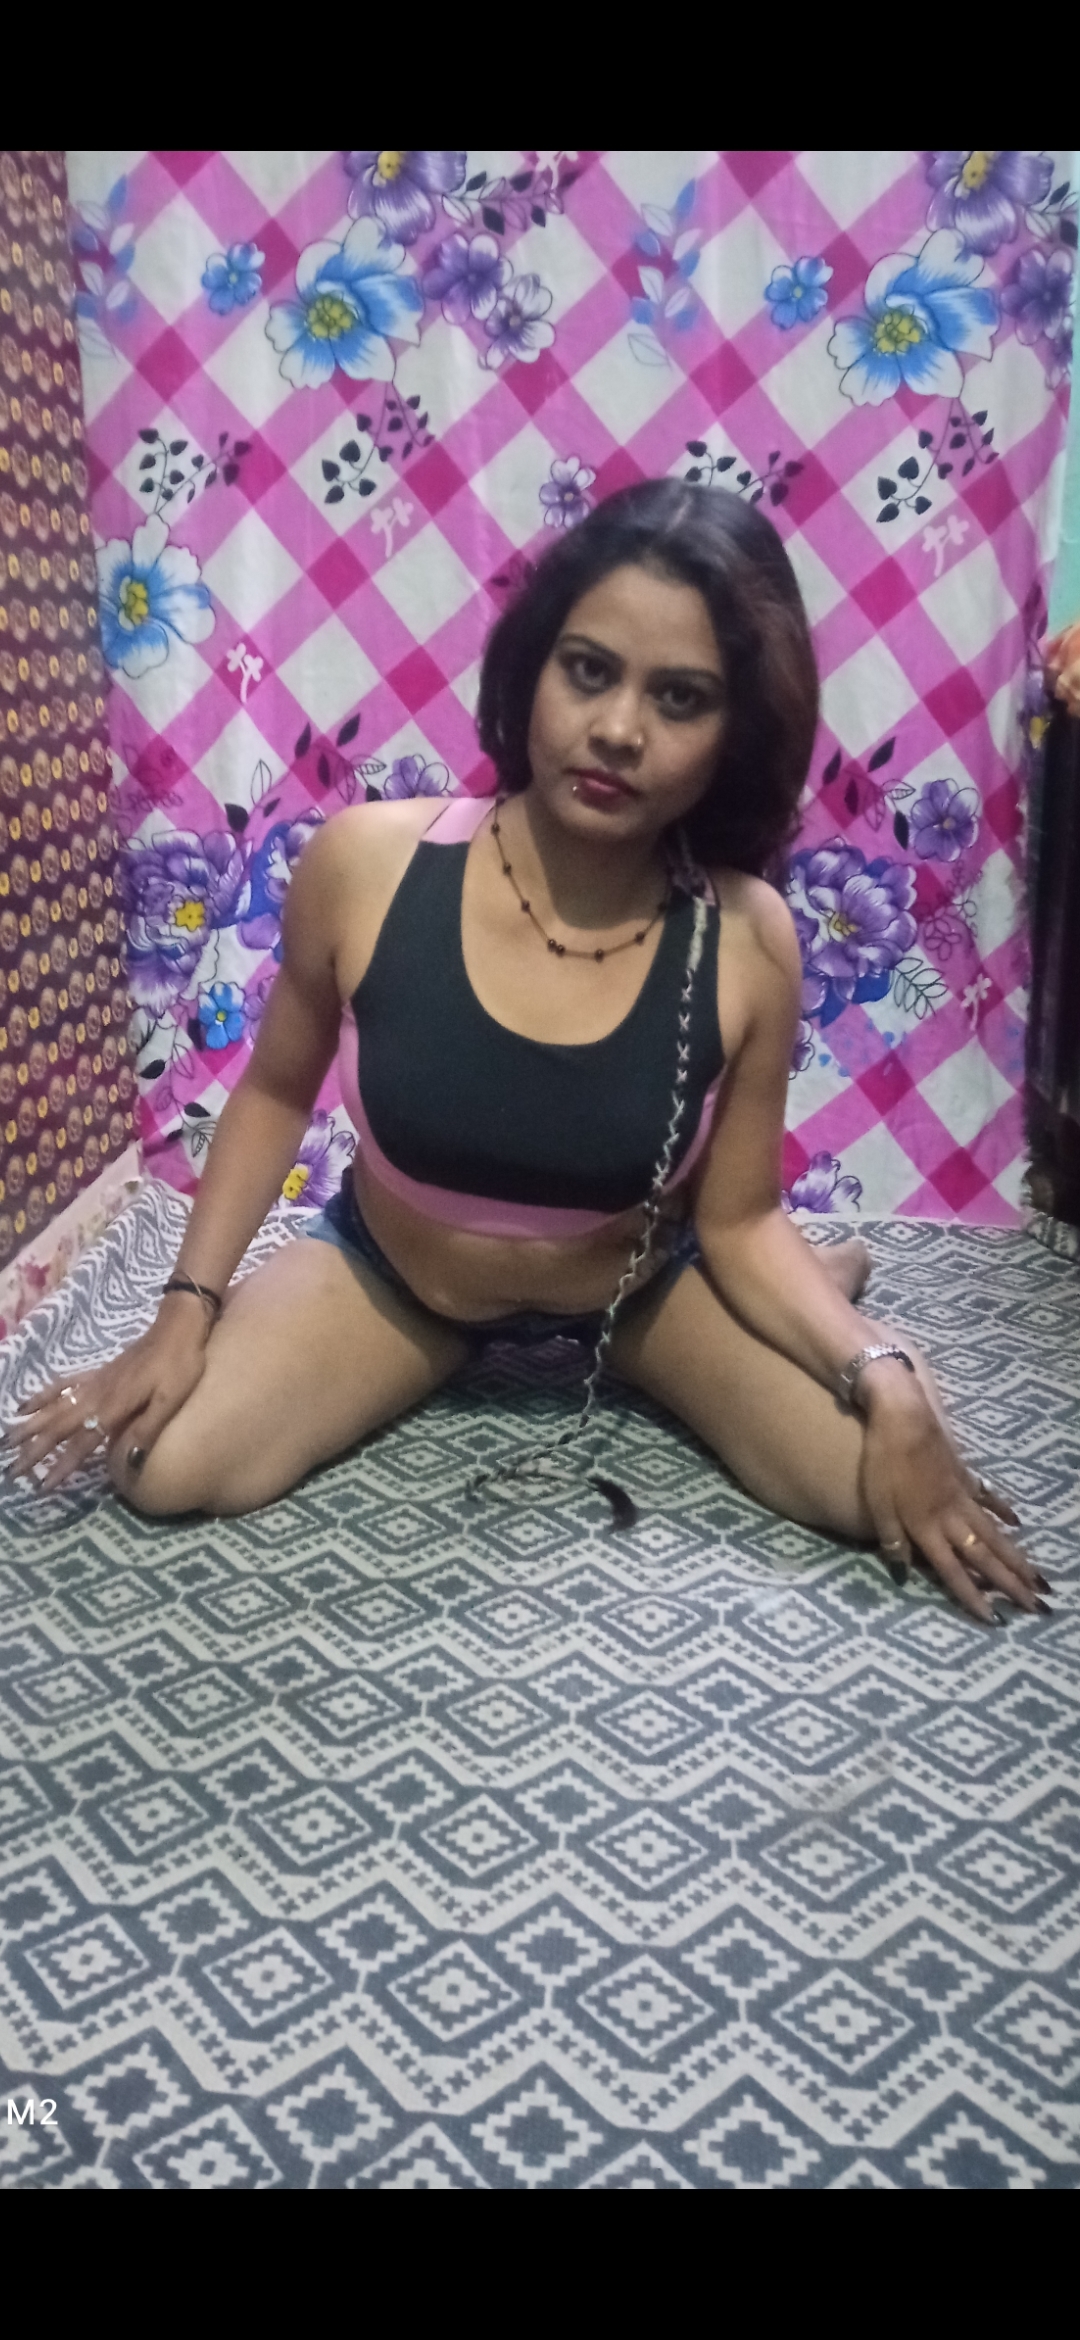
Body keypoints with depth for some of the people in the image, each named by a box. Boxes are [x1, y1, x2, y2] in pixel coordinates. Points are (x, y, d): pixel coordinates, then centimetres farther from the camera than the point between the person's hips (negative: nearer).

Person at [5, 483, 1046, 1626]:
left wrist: (885, 1382, -26)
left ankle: (821, 1280, 21)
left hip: (646, 1282, 0)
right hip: (393, 1276, 1)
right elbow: (276, 1090, -6)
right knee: (165, 1468, -17)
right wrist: (187, 1308, -10)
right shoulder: (367, 863, -24)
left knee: (890, 1484, -17)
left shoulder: (746, 940, -24)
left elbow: (739, 1220, -12)